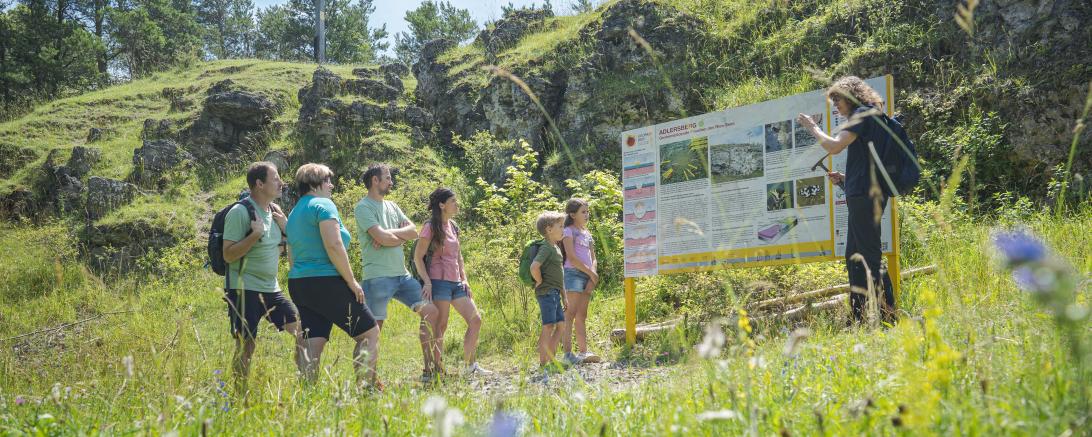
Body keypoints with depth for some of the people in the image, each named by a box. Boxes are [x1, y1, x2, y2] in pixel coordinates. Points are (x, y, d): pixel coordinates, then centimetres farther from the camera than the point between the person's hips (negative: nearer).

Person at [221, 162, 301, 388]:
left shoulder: (275, 211, 10)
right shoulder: (240, 212, -13)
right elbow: (228, 255, -16)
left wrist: (285, 227, 1)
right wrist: (255, 235, -25)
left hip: (271, 289, 7)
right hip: (244, 290, -7)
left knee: (301, 331, 2)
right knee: (246, 345, -5)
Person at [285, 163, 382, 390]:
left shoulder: (294, 213, 19)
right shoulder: (324, 205, -8)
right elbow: (334, 246, -19)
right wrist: (352, 281, -14)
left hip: (297, 284, 9)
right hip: (326, 282, -9)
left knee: (312, 344, 4)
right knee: (369, 333, 1)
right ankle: (366, 388, -6)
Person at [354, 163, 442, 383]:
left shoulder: (391, 206, 18)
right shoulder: (364, 207, -7)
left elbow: (413, 231, 7)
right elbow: (382, 237, -19)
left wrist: (390, 234, -10)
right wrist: (401, 235, 0)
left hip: (402, 274, 8)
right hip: (378, 277, -8)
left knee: (430, 311, 3)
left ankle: (430, 369, 8)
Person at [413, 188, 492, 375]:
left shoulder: (453, 227, 15)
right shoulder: (431, 227, -8)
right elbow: (418, 257, -10)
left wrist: (464, 280, 13)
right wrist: (427, 282, -17)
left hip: (456, 283, 8)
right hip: (439, 282, -8)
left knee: (475, 319, 4)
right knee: (440, 326, -6)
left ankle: (472, 366, 11)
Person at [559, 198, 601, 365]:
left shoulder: (587, 233, 20)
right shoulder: (569, 232, -3)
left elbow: (593, 258, 16)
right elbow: (572, 258, -13)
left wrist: (592, 277, -1)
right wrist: (592, 273, -10)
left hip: (587, 276, 8)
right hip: (573, 274, -8)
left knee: (582, 316, 8)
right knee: (570, 314, -11)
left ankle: (583, 352, 8)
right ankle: (568, 353, -15)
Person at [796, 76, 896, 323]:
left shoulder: (862, 114, -7)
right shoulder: (873, 118, 24)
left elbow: (834, 146, -17)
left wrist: (812, 128, -3)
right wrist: (845, 179, 18)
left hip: (864, 195, -10)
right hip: (866, 194, 10)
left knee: (870, 256, -12)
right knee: (855, 257, 12)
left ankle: (889, 314, -15)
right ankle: (857, 319, 14)